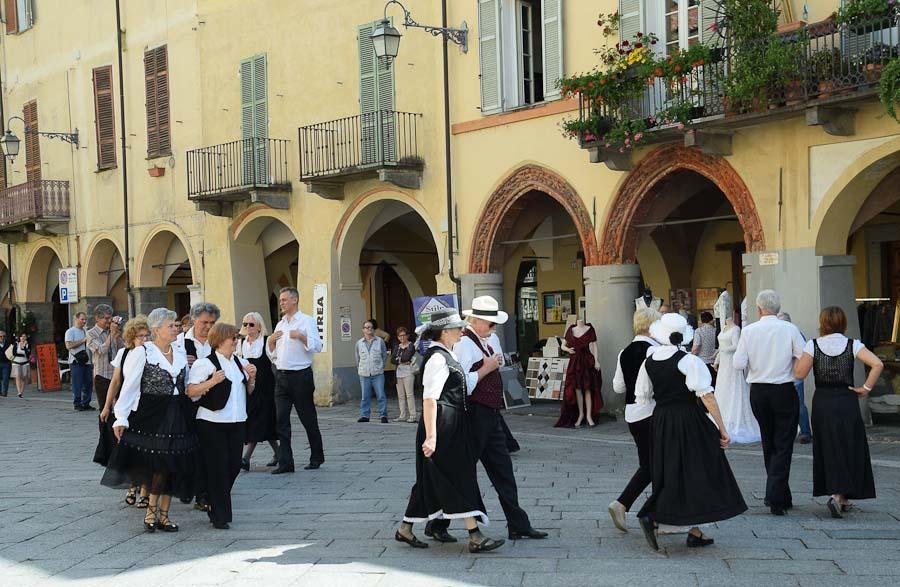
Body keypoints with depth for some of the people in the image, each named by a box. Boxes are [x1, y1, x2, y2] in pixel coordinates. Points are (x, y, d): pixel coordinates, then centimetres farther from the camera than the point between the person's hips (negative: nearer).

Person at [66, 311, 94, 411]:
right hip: (76, 362, -6)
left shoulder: (86, 332, 19)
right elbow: (69, 345, -14)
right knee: (77, 384, -5)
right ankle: (77, 404, 1)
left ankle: (86, 403, 11)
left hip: (87, 361, 6)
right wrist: (83, 341, -14)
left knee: (88, 383, 4)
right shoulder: (70, 331, -2)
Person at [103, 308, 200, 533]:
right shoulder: (142, 352, -6)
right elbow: (129, 386, -9)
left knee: (172, 465, 7)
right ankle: (152, 511, 9)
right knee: (157, 464, -8)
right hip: (150, 415, -6)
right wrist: (121, 418, -13)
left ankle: (163, 514, 17)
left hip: (177, 417, 6)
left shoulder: (180, 354, 12)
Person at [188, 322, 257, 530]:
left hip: (237, 421, 6)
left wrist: (251, 378, 3)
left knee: (234, 465, 6)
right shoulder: (205, 364, -8)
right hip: (212, 423, -6)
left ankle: (216, 506, 25)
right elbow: (191, 391, -14)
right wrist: (212, 382, -26)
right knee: (217, 468, -4)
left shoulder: (240, 363, 13)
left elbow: (248, 391, 23)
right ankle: (219, 516, 5)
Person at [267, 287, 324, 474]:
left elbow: (317, 346, -14)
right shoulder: (280, 325, 18)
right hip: (282, 376, 6)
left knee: (308, 418, 4)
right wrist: (271, 341, 2)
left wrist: (301, 337, -26)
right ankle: (285, 463, 1)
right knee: (281, 420, -1)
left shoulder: (307, 321, -3)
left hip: (301, 376, -6)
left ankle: (316, 458, 19)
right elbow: (273, 354, 20)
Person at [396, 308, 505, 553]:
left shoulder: (446, 356, 16)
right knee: (460, 478, -8)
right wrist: (431, 435, -26)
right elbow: (429, 399, -22)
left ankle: (405, 529, 22)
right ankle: (475, 537, -5)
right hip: (443, 427, -10)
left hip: (452, 427, 10)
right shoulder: (437, 358, -16)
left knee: (431, 479, 14)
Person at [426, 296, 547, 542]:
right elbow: (462, 385, -23)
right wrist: (486, 369, -16)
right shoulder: (464, 343, -16)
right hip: (474, 416, -9)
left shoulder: (492, 339, 13)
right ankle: (437, 525, 10)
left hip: (492, 416, 9)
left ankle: (518, 525, 18)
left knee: (503, 470, 12)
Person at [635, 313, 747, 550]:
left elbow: (642, 399, 7)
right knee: (697, 474, 4)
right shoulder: (689, 361, -13)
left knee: (669, 474, 16)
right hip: (690, 421, -5)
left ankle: (650, 516, 0)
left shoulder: (648, 362, 2)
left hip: (661, 422, 5)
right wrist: (721, 428, -12)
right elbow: (707, 397, -16)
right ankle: (695, 533, 6)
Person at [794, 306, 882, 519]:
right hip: (847, 403, -1)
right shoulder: (853, 345, -4)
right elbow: (877, 364, -15)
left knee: (828, 448, 12)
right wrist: (866, 388, -6)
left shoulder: (813, 345, -6)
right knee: (849, 449, 5)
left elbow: (799, 373, -9)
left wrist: (802, 354, 7)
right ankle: (840, 495, -11)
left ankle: (839, 496, 19)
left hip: (822, 403, 1)